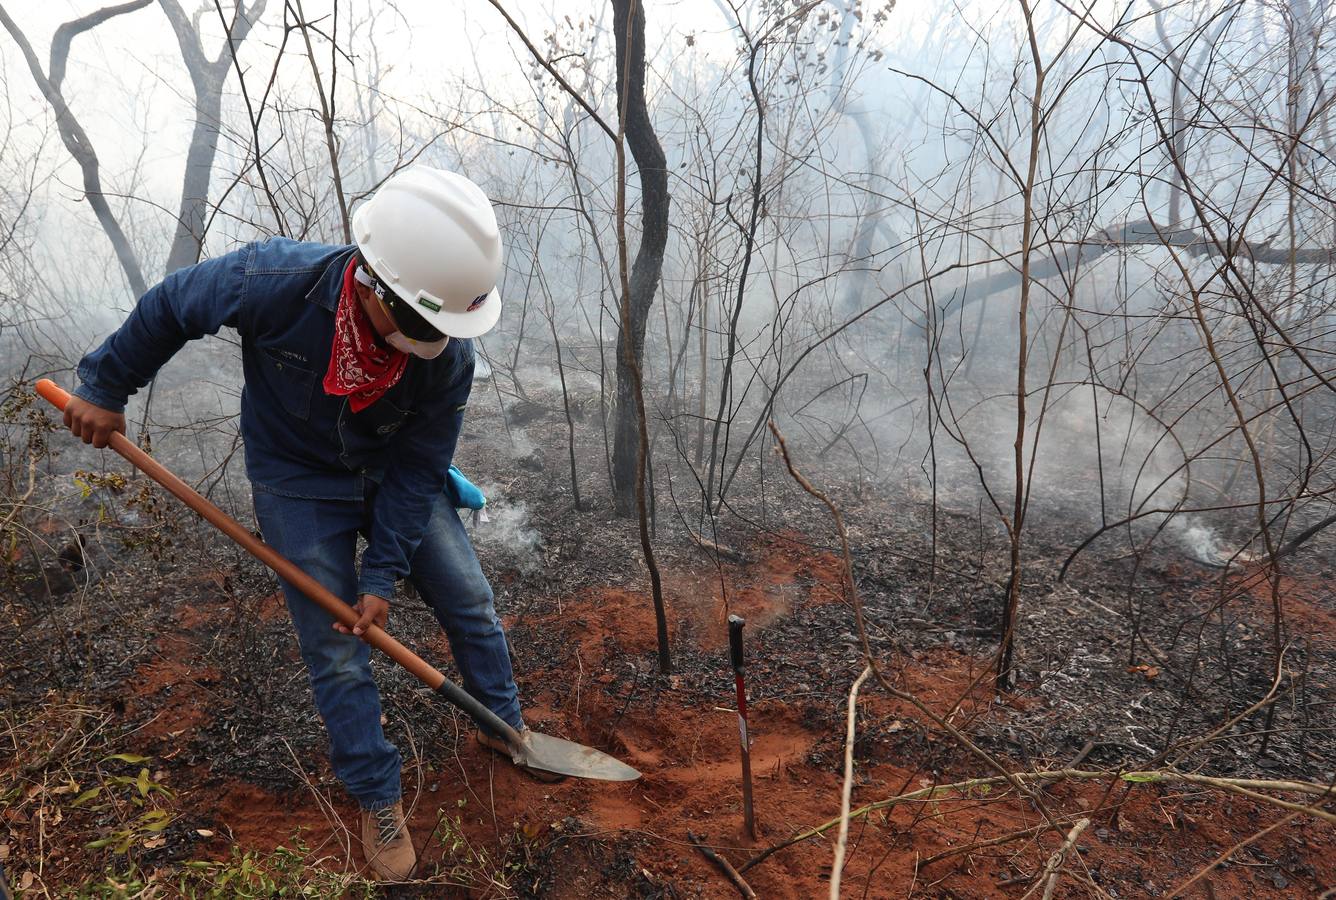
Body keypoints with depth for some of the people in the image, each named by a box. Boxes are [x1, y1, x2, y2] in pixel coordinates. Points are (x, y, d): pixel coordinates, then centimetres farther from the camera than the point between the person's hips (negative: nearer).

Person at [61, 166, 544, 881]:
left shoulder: (448, 355, -28)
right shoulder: (272, 281, -34)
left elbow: (416, 472, -18)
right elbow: (167, 308, -12)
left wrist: (382, 575, -16)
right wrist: (105, 388, 0)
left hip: (393, 478, 2)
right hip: (298, 485, -2)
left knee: (468, 600, 6)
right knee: (335, 651, 2)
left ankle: (505, 729, 32)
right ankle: (378, 800, 21)